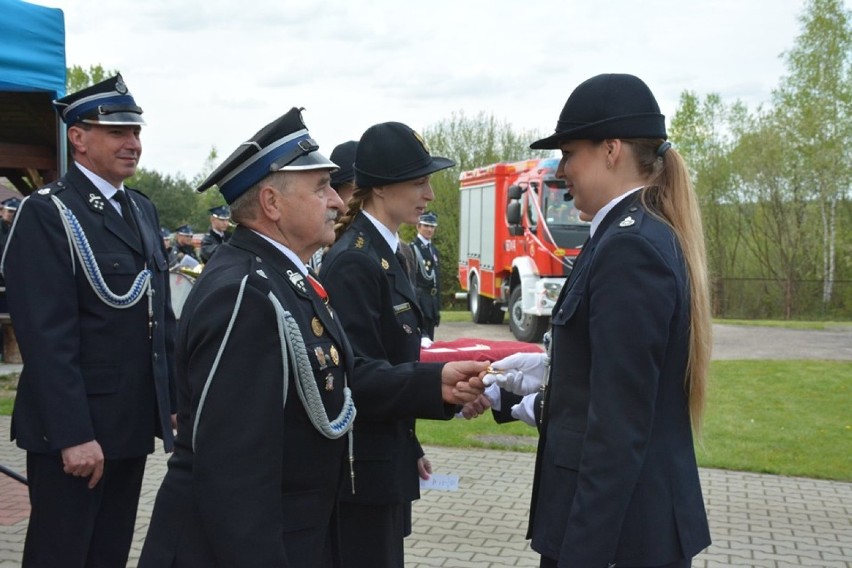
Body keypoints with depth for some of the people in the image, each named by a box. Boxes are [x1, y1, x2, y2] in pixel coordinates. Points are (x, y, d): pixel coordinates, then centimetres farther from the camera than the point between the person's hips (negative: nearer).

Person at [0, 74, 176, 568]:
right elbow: (47, 337, -18)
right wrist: (72, 435, -21)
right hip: (76, 428, -7)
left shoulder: (144, 210, 13)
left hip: (135, 425, 7)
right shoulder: (47, 213, -11)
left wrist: (174, 400, 11)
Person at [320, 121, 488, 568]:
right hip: (361, 471, -9)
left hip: (385, 463, 9)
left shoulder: (381, 252, 10)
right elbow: (356, 377, -25)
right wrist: (436, 382, -40)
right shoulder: (353, 262, -19)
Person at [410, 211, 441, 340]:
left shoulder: (434, 250, 18)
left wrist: (438, 308, 18)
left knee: (429, 340, 10)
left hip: (432, 299, 8)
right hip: (419, 298, -8)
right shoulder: (412, 248, -8)